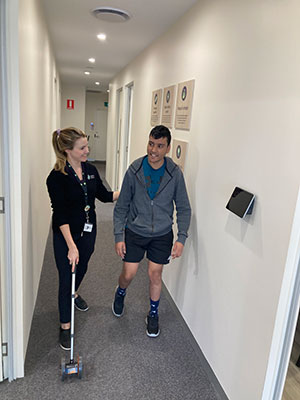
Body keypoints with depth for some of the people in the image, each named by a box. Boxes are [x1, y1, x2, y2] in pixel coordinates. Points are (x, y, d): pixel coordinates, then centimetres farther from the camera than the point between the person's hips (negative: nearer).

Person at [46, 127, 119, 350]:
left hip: (88, 231, 6)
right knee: (66, 277, 3)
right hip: (66, 235, -6)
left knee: (81, 268, 25)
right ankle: (65, 326, 21)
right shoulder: (57, 177, -21)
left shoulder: (91, 170, -2)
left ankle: (73, 294, 57)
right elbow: (60, 214, -24)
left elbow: (105, 195, 10)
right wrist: (71, 246, -29)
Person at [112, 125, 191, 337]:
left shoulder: (175, 173, -11)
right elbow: (122, 206, -5)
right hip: (135, 232, 0)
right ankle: (120, 294, 42)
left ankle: (153, 315, 32)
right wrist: (119, 236, -8)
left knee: (155, 274, 7)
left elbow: (184, 208, -4)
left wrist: (181, 238, -11)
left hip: (162, 234, 0)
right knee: (129, 274, 5)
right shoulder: (134, 170, -12)